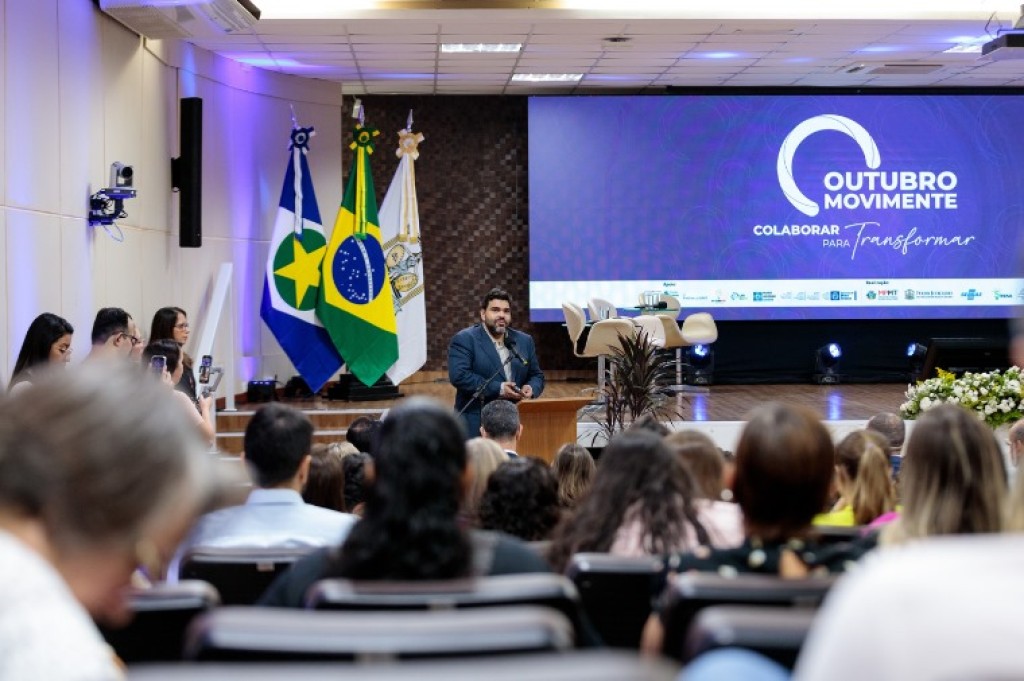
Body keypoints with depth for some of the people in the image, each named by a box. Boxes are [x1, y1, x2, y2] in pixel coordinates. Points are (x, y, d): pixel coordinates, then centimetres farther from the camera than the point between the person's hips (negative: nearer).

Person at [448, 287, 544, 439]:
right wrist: (498, 389, -18)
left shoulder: (524, 341, 15)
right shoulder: (464, 339, -3)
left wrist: (531, 388, -5)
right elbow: (458, 375, -15)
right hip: (477, 424, -5)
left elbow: (536, 375, 20)